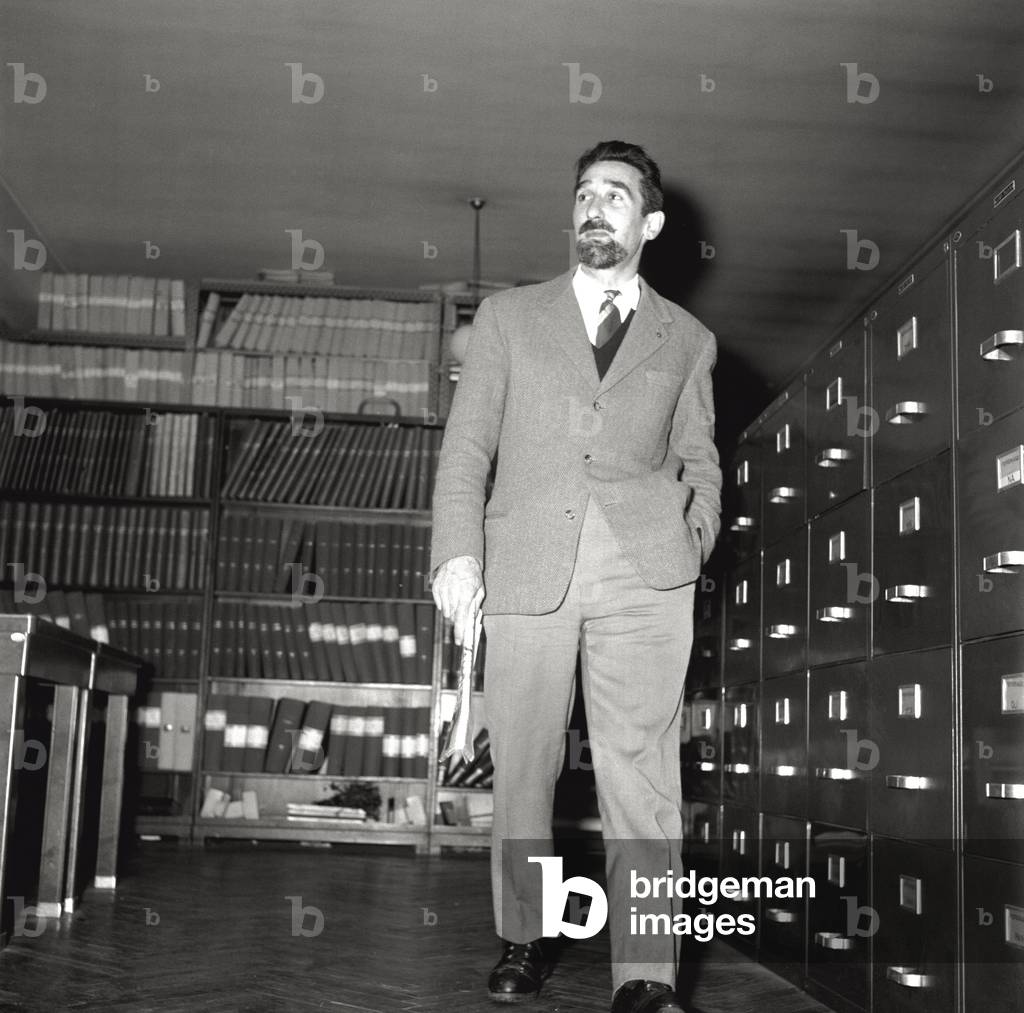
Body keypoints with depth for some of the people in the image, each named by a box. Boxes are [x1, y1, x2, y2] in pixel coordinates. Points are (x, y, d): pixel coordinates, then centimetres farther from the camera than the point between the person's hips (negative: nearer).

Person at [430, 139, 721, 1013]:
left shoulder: (688, 339, 19)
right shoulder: (509, 316, 17)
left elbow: (701, 464, 19)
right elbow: (467, 446, 10)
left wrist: (694, 545, 1)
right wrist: (457, 551, -4)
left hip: (644, 571, 0)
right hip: (526, 566, 1)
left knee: (641, 769, -8)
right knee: (522, 768, 5)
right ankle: (526, 941, 21)